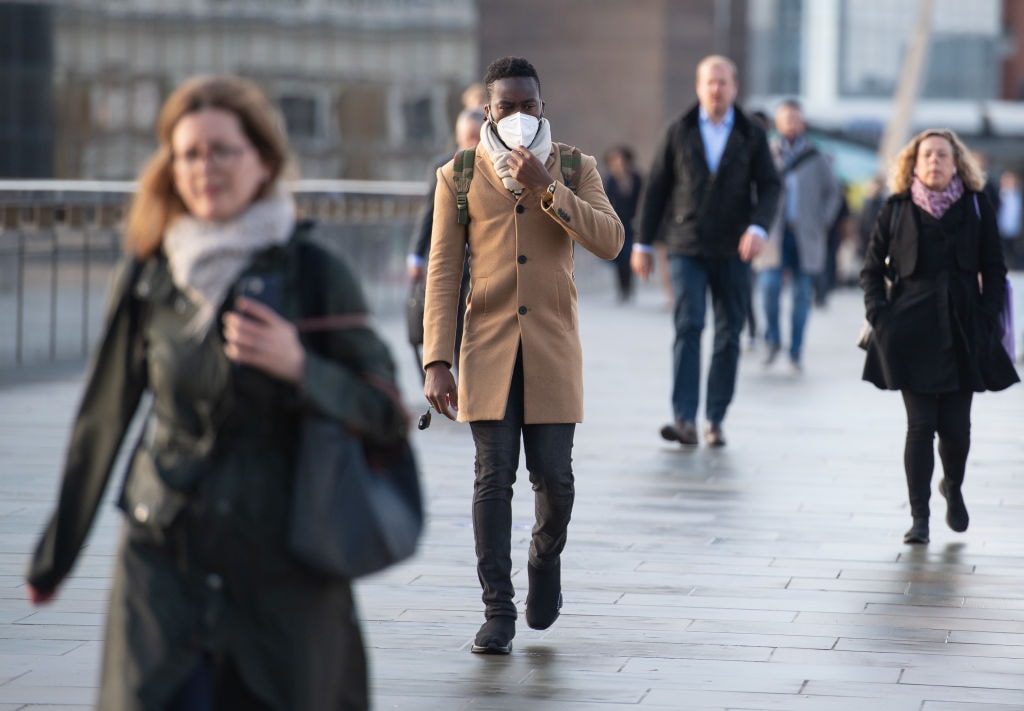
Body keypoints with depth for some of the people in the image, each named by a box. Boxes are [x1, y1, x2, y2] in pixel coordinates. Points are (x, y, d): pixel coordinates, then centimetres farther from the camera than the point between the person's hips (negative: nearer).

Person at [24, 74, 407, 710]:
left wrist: (300, 368, -20)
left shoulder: (314, 273, -4)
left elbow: (386, 416, -1)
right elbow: (104, 415, 11)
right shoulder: (148, 276, 2)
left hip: (284, 570, -1)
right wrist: (55, 554, 17)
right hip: (165, 560, 1)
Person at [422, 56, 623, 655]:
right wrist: (437, 362, -5)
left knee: (554, 476, -3)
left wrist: (546, 188, -17)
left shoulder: (575, 168, 5)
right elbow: (443, 273, 2)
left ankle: (546, 558, 29)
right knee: (494, 477, -4)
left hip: (552, 347, 0)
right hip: (487, 347, 0)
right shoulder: (459, 177, 4)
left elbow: (610, 241, -9)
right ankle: (498, 612, 2)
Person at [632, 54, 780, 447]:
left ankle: (716, 420, 11)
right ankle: (685, 419, -19)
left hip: (733, 252, 1)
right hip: (687, 248, -1)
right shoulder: (678, 133, 5)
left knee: (728, 336, 3)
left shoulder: (752, 135, 6)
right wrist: (643, 243, 6)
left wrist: (758, 227, -17)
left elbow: (769, 186, 2)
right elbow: (656, 189, 8)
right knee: (688, 327, -14)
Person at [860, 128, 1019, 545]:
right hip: (912, 334, -1)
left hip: (963, 334, 1)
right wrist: (879, 316, -5)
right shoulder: (897, 210, 3)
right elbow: (872, 269, 8)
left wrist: (986, 319, -3)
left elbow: (993, 271, 8)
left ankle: (953, 488, 34)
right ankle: (919, 516, 3)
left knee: (955, 427, 4)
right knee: (920, 426, -4)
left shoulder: (976, 208, 6)